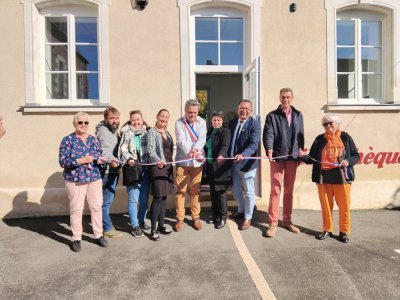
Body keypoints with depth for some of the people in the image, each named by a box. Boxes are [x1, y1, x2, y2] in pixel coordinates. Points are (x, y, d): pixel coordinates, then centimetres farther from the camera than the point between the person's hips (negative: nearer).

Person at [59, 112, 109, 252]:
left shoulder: (93, 139, 9)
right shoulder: (68, 140, -4)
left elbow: (100, 157, 12)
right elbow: (62, 161, -9)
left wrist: (100, 160, -11)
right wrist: (81, 160, -18)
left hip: (94, 179, 4)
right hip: (75, 180, -3)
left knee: (97, 207, 8)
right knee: (76, 210, 4)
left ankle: (99, 235, 23)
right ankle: (76, 239, 19)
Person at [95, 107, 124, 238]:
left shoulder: (114, 131, 16)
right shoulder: (103, 131, -15)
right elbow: (105, 149, -31)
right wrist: (110, 160, -47)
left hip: (113, 170, 10)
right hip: (107, 171, -10)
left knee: (108, 199, 18)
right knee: (106, 200, -2)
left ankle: (105, 224, 31)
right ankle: (107, 228, 9)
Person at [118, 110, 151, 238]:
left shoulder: (147, 132, 10)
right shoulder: (126, 133, 0)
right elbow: (123, 149, -9)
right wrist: (129, 159, -27)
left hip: (145, 170, 4)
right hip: (132, 169, -3)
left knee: (144, 198, 12)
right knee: (133, 199, -1)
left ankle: (141, 221, 31)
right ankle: (135, 226, 13)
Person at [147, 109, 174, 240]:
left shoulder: (167, 132, 17)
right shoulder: (152, 131, -5)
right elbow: (150, 149, -17)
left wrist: (171, 164, 15)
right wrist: (158, 160, -34)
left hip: (168, 166, 7)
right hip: (157, 166, -7)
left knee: (164, 196, 9)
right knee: (158, 197, -9)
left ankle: (161, 225, 19)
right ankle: (153, 229, 0)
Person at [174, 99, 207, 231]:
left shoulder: (201, 122, 4)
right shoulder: (179, 122, -3)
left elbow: (202, 138, -9)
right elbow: (181, 141, -15)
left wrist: (196, 149, -28)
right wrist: (192, 153, -29)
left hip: (197, 161, 2)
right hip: (182, 161, -1)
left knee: (195, 190, 9)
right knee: (180, 190, 2)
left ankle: (195, 217, 22)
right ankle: (180, 218, 14)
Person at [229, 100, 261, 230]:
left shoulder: (255, 124, -13)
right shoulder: (233, 122, 6)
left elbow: (254, 144, -24)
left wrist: (242, 155, -39)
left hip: (247, 163, -6)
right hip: (234, 162, 7)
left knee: (249, 192, 8)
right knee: (235, 189, 20)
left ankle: (247, 218, 24)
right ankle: (241, 211, 42)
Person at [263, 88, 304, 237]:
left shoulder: (298, 115, 12)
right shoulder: (272, 115, 1)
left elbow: (300, 135, 13)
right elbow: (268, 134, -9)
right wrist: (269, 150, -24)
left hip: (292, 157, 4)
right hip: (277, 157, -3)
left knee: (289, 190, 12)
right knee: (275, 190, -3)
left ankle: (287, 220, 24)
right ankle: (273, 223, 6)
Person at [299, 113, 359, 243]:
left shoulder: (345, 137, 5)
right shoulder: (319, 139, 9)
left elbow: (356, 156, 7)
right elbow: (312, 159, 9)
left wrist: (348, 161, -13)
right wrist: (304, 156, -12)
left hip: (341, 176, -1)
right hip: (323, 176, 2)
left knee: (344, 205, 4)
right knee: (325, 205, 8)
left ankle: (344, 231, 19)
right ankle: (327, 230, 21)